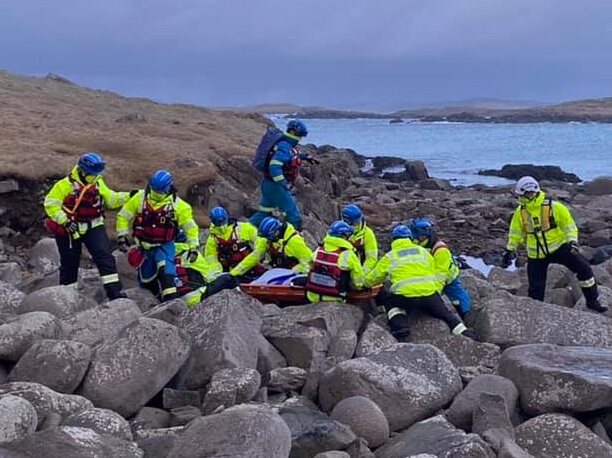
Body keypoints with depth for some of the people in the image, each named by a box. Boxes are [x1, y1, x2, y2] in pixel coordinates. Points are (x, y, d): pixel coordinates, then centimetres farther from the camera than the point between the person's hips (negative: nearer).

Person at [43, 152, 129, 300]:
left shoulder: (98, 183, 6)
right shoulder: (65, 185, -12)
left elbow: (111, 199, 14)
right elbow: (50, 204, -13)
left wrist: (128, 196, -1)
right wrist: (65, 221, -22)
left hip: (93, 227, 3)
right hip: (70, 230, -3)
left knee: (105, 257, -13)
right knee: (69, 264, 8)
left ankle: (114, 291, -16)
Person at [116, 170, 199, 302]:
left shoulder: (177, 204, -8)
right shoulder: (140, 198, -5)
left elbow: (190, 226, -2)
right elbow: (123, 216, 3)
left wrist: (193, 247, -8)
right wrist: (122, 237, -2)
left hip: (164, 245, -3)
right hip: (143, 245, 3)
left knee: (166, 270, -29)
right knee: (145, 279, 10)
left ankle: (171, 298, -34)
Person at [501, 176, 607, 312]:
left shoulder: (553, 207, -14)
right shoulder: (520, 212, -3)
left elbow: (569, 224, -8)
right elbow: (515, 233, 10)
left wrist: (572, 242, -21)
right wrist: (510, 250, 8)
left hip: (559, 247, -2)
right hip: (536, 255, 2)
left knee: (584, 269, -15)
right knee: (536, 290, 0)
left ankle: (592, 301, -1)